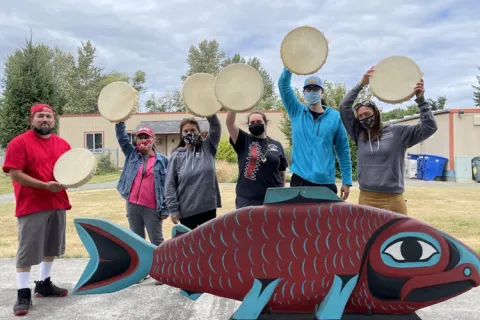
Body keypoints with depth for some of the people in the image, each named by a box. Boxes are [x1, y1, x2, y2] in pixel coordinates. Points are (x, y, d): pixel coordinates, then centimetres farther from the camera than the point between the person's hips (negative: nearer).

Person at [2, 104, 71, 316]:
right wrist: (45, 185, -21)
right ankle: (23, 293, 10)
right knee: (28, 250, 0)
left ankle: (44, 284, 30)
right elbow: (15, 174, -14)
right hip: (31, 205, -6)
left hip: (57, 204, 6)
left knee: (51, 247, 15)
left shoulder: (63, 144, 9)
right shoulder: (19, 143, -8)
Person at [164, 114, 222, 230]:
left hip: (209, 207, 1)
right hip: (187, 211, -1)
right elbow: (170, 185, -2)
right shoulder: (176, 156, -1)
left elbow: (216, 125, -4)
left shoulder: (207, 148, 5)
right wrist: (173, 209, -7)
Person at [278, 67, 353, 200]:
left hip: (325, 181, 0)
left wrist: (347, 181, -1)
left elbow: (343, 150, 2)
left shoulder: (335, 116, 2)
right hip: (300, 179, 1)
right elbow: (283, 85, -5)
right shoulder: (297, 112, 6)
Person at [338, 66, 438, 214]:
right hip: (366, 198, 2)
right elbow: (344, 107, 5)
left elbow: (429, 127, -3)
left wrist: (420, 99, -10)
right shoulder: (359, 134, 9)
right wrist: (361, 85, -1)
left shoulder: (397, 131, 3)